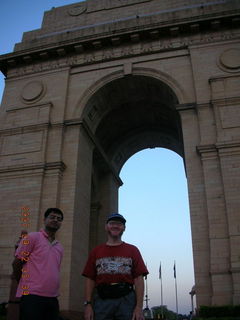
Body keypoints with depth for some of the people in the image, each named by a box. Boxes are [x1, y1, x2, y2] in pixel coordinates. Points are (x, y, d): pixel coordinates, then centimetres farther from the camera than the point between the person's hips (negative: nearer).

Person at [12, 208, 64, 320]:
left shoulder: (59, 247, 16)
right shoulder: (32, 237, -2)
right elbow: (16, 263, -1)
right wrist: (25, 284, 8)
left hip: (53, 299, 6)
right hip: (32, 297, -6)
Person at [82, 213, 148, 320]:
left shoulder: (132, 250, 10)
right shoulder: (96, 251, 13)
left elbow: (138, 279, 2)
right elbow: (90, 280, 9)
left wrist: (139, 306, -6)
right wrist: (88, 304, 0)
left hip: (126, 300, -1)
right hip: (102, 300, 1)